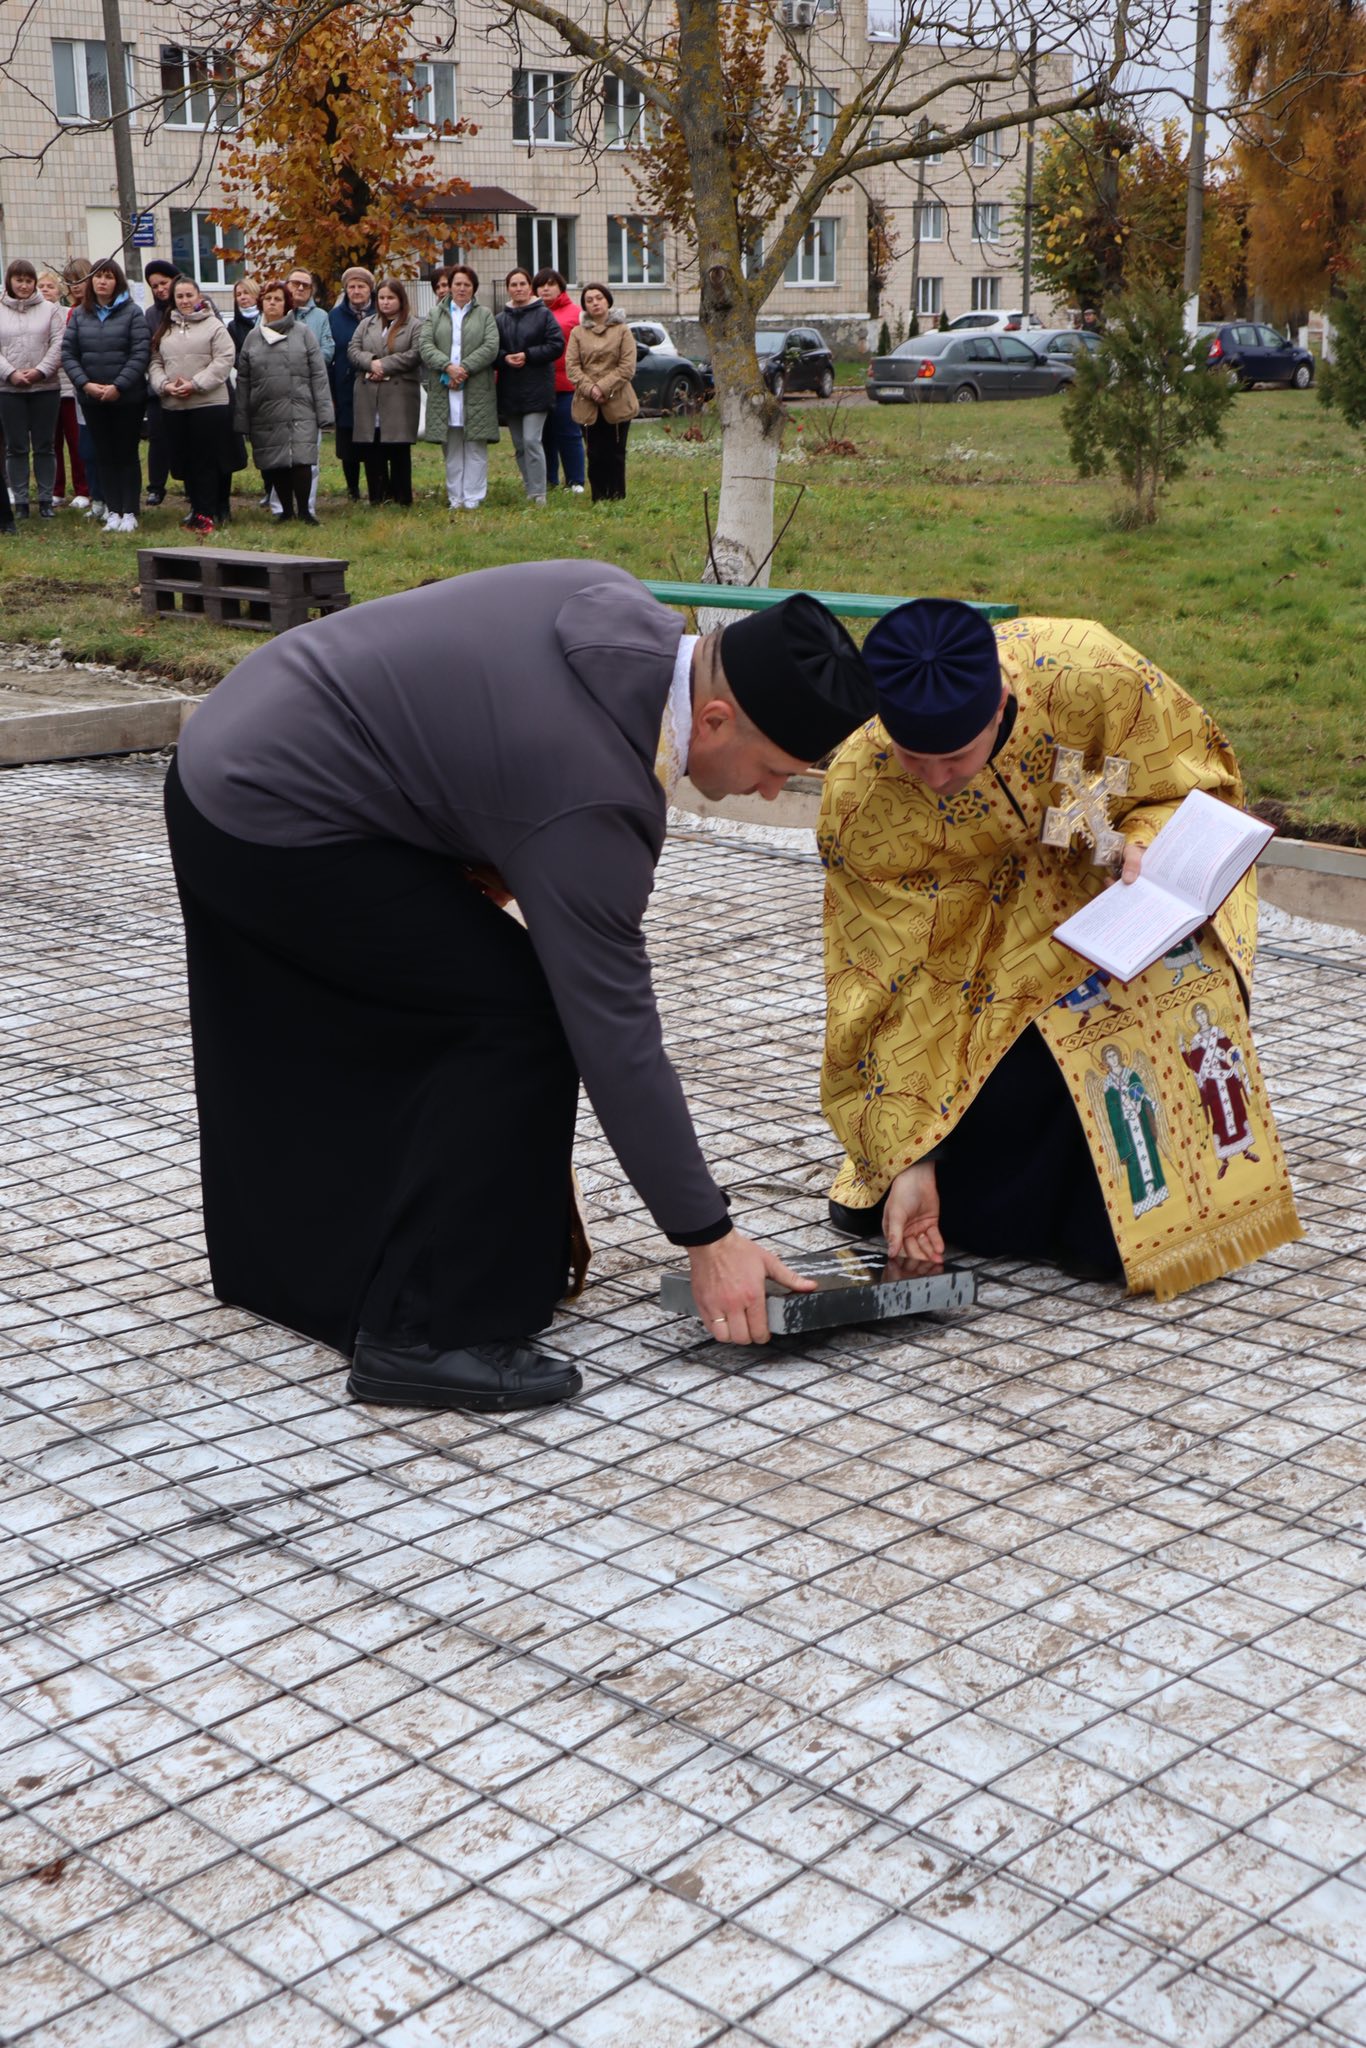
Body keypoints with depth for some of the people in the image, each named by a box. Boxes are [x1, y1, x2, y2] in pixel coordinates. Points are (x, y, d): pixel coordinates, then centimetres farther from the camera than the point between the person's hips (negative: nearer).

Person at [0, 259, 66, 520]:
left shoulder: (50, 310, 4)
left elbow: (58, 344, -3)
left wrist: (40, 371, -14)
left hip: (45, 388, 0)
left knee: (44, 446, 5)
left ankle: (46, 500, 12)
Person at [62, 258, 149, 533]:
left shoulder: (132, 313, -4)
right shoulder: (79, 314, 6)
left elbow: (140, 353, -11)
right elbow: (68, 353, 2)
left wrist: (118, 386, -17)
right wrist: (85, 384, -12)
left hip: (127, 397, -3)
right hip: (91, 398, 3)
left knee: (127, 454, 4)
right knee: (104, 455, 7)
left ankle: (129, 512, 8)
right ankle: (113, 510, 12)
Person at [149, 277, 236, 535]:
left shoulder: (214, 326, 0)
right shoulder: (165, 329, 16)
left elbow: (223, 361, -9)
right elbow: (155, 362, 13)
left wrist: (194, 384, -15)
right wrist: (165, 385, -7)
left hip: (210, 404, -5)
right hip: (173, 406, 5)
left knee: (208, 460, -5)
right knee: (184, 460, 8)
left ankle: (207, 513, -1)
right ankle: (197, 507, 19)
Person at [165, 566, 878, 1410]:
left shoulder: (616, 606, -5)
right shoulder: (592, 795, -27)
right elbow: (613, 1034, -23)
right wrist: (709, 1238, -16)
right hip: (275, 826, -10)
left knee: (301, 1037, 27)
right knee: (519, 1018, -11)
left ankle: (282, 1257, 49)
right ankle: (425, 1332, -6)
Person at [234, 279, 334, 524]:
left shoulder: (303, 334, 5)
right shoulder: (252, 338, 13)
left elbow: (318, 375, 2)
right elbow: (243, 381, 12)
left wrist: (324, 411, -6)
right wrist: (241, 421, 7)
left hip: (300, 412, -3)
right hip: (265, 416, 3)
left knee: (300, 460, -12)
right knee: (274, 465, 4)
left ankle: (304, 510, 0)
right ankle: (286, 510, 17)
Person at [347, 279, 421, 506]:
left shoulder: (414, 325, 4)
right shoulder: (366, 324, 18)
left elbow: (416, 354, -9)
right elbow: (353, 351, 9)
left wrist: (385, 365, -12)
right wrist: (371, 362, -12)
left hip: (400, 396, -4)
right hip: (368, 396, 4)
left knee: (399, 449, -2)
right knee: (373, 450, 2)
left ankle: (401, 496, 5)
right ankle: (378, 496, 9)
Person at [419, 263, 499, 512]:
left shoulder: (484, 315, 9)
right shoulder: (435, 314, 12)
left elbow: (491, 347, -4)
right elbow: (425, 345, 1)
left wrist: (464, 368, -14)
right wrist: (448, 367, -15)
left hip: (476, 391, -1)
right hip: (444, 391, 1)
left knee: (475, 447, -2)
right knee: (452, 448, 4)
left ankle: (473, 499, 2)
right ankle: (455, 498, 9)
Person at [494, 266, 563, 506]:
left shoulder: (544, 315, 0)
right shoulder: (500, 320, 11)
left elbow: (557, 345, -7)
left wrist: (528, 356, -14)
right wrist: (504, 358, -12)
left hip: (536, 388, -5)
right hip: (509, 390, 5)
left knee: (531, 441, -15)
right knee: (519, 445, 9)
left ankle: (538, 494, -12)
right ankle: (530, 488, 20)